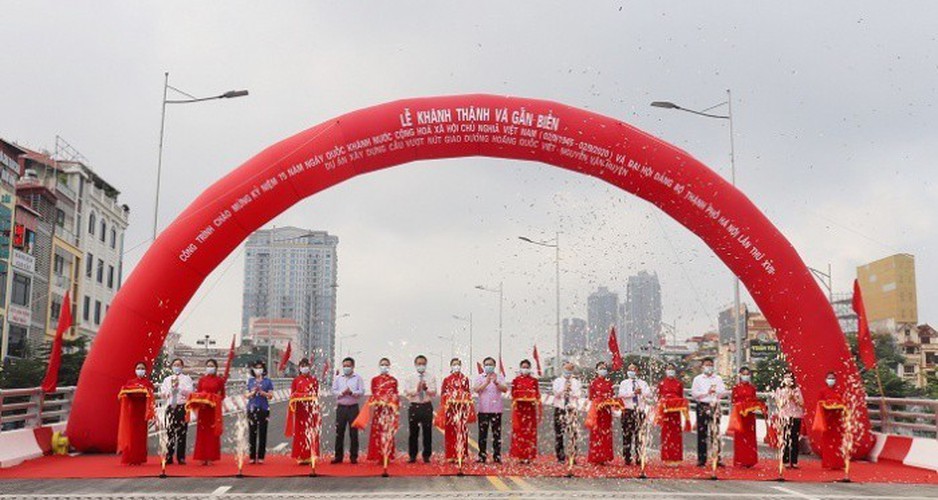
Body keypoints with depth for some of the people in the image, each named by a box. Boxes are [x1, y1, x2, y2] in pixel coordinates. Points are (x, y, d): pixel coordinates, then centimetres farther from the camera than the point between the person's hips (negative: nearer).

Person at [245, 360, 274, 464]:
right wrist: (252, 392, -9)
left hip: (263, 409, -1)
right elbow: (246, 395, 10)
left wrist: (262, 392, -14)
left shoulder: (267, 381, 6)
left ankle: (261, 456, 2)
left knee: (262, 433, -2)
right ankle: (252, 457, 3)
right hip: (252, 409, 1)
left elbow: (271, 395, 1)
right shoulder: (250, 381, 11)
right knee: (252, 433, -1)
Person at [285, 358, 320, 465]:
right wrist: (304, 395, -8)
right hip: (300, 409, 0)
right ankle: (301, 457, 0)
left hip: (311, 408, 0)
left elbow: (316, 394, 9)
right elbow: (292, 395, 5)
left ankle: (310, 456, -2)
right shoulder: (296, 380, 8)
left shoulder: (314, 380, 10)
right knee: (300, 432, -3)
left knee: (311, 431, -4)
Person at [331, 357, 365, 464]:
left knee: (353, 433, 0)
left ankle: (353, 456, 6)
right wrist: (342, 393, -13)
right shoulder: (338, 378, 12)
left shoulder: (358, 378, 4)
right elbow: (333, 391, 4)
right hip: (341, 407, 2)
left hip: (353, 408, -2)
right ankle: (338, 456, 9)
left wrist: (351, 392, -17)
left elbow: (362, 392, -3)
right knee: (339, 432, 2)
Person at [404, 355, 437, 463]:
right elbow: (407, 393, -4)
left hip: (427, 407, 0)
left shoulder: (431, 377, 6)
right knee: (413, 432, 5)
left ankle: (426, 456, 13)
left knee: (427, 432, 3)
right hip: (414, 407, 0)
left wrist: (426, 389, -21)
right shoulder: (410, 378, 6)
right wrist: (416, 390, -20)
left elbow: (434, 393, -3)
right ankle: (412, 456, 15)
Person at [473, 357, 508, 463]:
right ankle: (482, 456, 5)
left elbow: (505, 389, -4)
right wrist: (486, 382, -20)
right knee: (482, 434, 0)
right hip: (483, 409, 0)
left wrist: (496, 382, -21)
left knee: (497, 433, 0)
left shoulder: (499, 377, 10)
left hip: (496, 409, 0)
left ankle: (497, 456, 4)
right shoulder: (479, 377, 9)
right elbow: (476, 389, -6)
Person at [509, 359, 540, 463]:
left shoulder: (534, 381, 7)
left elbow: (537, 396, 5)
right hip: (519, 409, 0)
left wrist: (538, 412, 0)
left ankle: (529, 456, 3)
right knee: (519, 432, -2)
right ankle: (520, 456, 2)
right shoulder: (516, 380, 5)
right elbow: (513, 396, 4)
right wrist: (513, 411, -3)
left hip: (530, 409, 0)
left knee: (530, 433, 0)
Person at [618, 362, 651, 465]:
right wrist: (633, 393, -16)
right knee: (627, 434, -3)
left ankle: (639, 457, 2)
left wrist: (641, 392, -17)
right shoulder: (624, 383, 11)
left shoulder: (643, 383, 16)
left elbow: (649, 394, 1)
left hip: (640, 410, 1)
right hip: (628, 411, -1)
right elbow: (621, 394, -8)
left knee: (640, 434, -2)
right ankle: (627, 458, 1)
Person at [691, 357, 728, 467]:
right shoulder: (698, 379, 9)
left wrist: (715, 391, -14)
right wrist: (706, 393, -9)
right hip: (702, 406, -1)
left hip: (715, 406, 1)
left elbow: (724, 392, 5)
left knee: (716, 432, -4)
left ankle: (717, 459, -2)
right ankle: (701, 459, 2)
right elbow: (693, 393, -1)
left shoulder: (718, 379, 15)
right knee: (702, 433, -2)